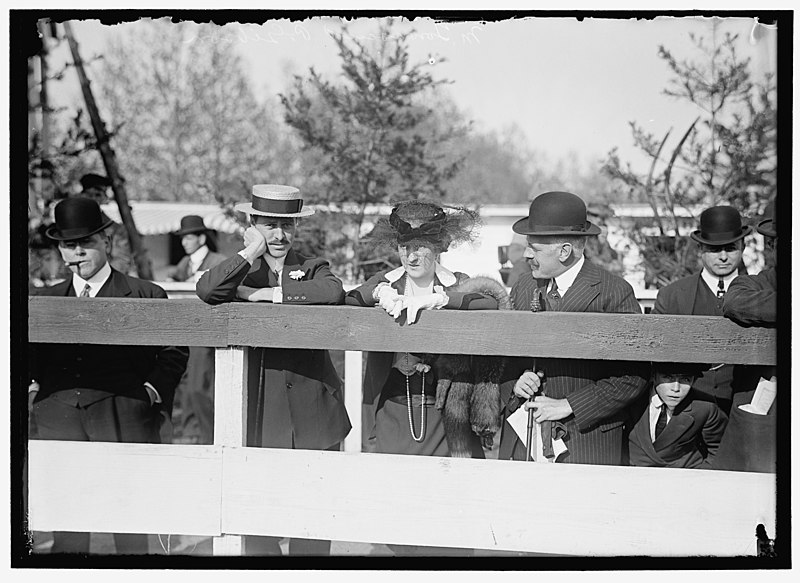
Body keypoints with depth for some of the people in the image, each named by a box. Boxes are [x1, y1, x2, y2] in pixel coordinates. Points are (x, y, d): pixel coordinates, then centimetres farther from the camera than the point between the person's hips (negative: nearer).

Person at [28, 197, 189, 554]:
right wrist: (31, 385, 0)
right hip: (58, 415, 3)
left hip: (123, 418, -2)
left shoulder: (146, 296, 9)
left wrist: (153, 389, -4)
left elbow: (174, 351, 10)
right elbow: (30, 353, 19)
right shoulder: (44, 300, 17)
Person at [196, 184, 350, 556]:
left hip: (312, 418, 0)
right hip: (256, 415, 0)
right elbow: (207, 290, -14)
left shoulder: (313, 269, 8)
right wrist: (253, 251, -9)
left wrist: (268, 294, -12)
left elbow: (334, 292, -16)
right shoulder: (241, 272, 9)